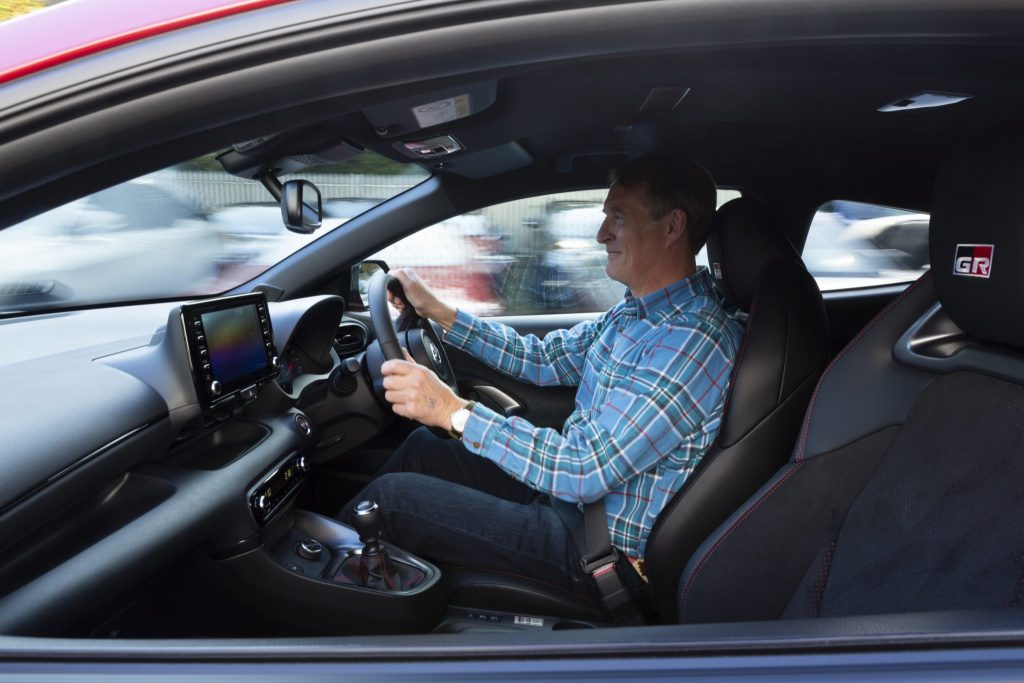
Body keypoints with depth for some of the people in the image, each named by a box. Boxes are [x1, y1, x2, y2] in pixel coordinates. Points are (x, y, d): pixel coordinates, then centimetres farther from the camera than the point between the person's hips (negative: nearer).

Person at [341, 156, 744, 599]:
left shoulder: (695, 343, -28)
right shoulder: (637, 312, 4)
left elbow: (588, 471, -31)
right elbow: (544, 359, 13)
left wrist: (455, 411, -32)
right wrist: (438, 311, 9)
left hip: (595, 544, -9)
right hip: (569, 487, 9)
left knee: (392, 496, -9)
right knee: (422, 446, 15)